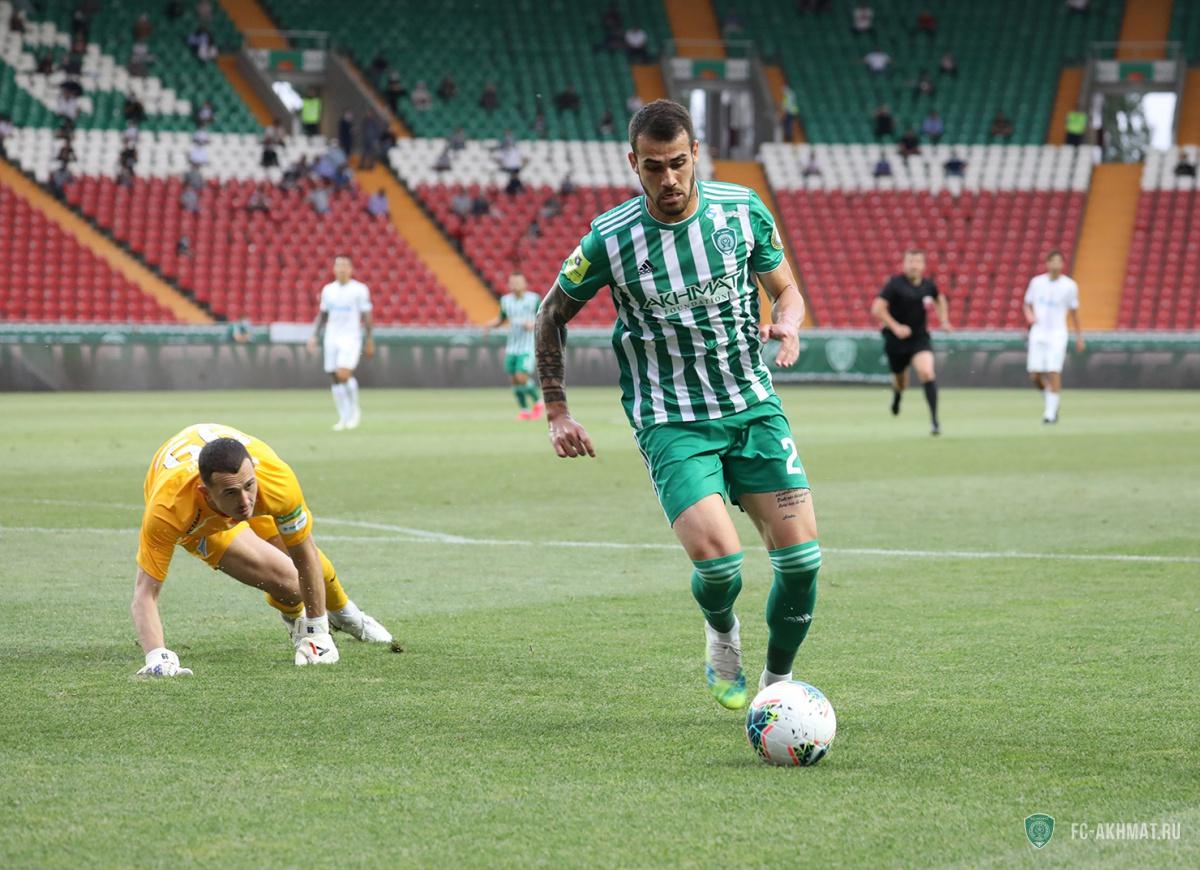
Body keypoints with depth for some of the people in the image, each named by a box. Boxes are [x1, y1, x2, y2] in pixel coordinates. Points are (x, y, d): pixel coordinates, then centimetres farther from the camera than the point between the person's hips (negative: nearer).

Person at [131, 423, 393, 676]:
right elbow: (145, 594, -41)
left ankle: (342, 612, 55)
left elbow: (305, 555, -26)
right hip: (197, 520, -2)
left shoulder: (278, 479, -42)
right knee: (286, 579, -18)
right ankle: (296, 619, 20)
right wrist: (157, 658, -57)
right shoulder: (168, 511, -48)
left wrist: (317, 633, -19)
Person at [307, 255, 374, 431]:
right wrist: (315, 336, 11)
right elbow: (322, 315, 18)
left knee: (344, 374, -19)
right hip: (331, 337, 5)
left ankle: (354, 409, 2)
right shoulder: (328, 290, 11)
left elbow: (366, 316, 0)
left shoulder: (359, 289, -1)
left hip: (351, 338, -4)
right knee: (336, 378, 2)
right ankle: (343, 417, 10)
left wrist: (369, 340, -3)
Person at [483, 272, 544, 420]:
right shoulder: (506, 300, 6)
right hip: (512, 346, 5)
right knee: (514, 380, 3)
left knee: (522, 378, -15)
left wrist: (533, 325, -21)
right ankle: (525, 410, 20)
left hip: (528, 347, -5)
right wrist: (489, 325, 3)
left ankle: (538, 402, 9)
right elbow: (501, 318, 21)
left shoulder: (534, 299, -7)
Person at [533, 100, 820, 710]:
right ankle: (721, 631, 14)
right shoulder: (610, 240, -9)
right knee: (716, 556, -23)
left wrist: (787, 325, -13)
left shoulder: (742, 210, -3)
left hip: (753, 407, 3)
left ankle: (779, 681, 16)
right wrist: (556, 413, 2)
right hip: (671, 423, -3)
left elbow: (785, 290, 11)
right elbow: (551, 315, 6)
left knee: (800, 556, -9)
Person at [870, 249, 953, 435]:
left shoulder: (928, 285, 0)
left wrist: (944, 320, 11)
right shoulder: (895, 284, -13)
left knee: (926, 372, -23)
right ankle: (897, 393, 55)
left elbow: (940, 300, 24)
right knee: (901, 382, 14)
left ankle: (934, 419, -22)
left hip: (920, 338, 1)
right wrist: (895, 327, -24)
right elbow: (877, 309, -17)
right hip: (896, 340, -1)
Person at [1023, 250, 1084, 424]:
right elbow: (1027, 305, 14)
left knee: (1054, 372, -13)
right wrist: (1029, 316, -9)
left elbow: (1074, 312, 7)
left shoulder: (1070, 286, -1)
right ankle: (1051, 400, 23)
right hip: (1038, 333, 2)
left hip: (1057, 333, -2)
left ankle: (1051, 412, -6)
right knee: (1035, 375, -3)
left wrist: (1079, 337, 8)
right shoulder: (1036, 282, 5)